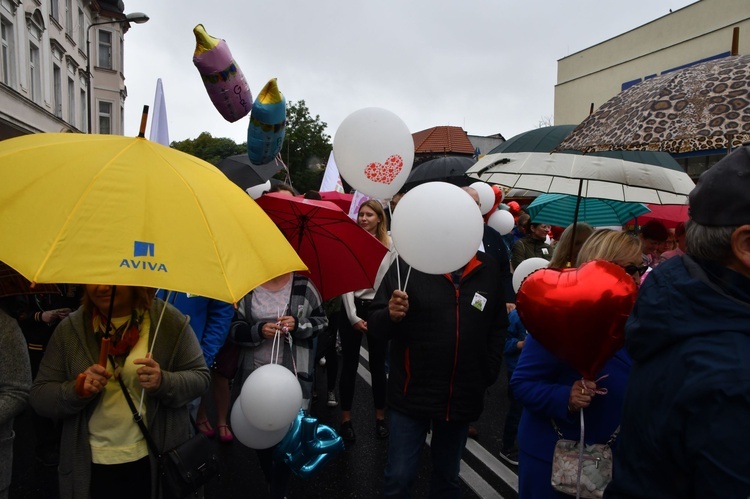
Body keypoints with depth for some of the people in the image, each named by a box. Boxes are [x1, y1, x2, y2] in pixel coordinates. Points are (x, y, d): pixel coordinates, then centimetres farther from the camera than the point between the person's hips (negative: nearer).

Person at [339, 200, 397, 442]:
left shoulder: (390, 245, 0)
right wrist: (353, 316, -9)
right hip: (352, 309, 0)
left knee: (378, 365, 9)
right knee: (349, 364, 7)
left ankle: (380, 417, 24)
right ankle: (346, 418, 19)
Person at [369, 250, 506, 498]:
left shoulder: (488, 269, 1)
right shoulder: (408, 263, -10)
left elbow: (498, 327, 11)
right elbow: (375, 323, -8)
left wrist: (489, 374, 4)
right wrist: (390, 316, -29)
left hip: (463, 399, 3)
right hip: (412, 394, -3)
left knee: (448, 478, 19)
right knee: (399, 478, 4)